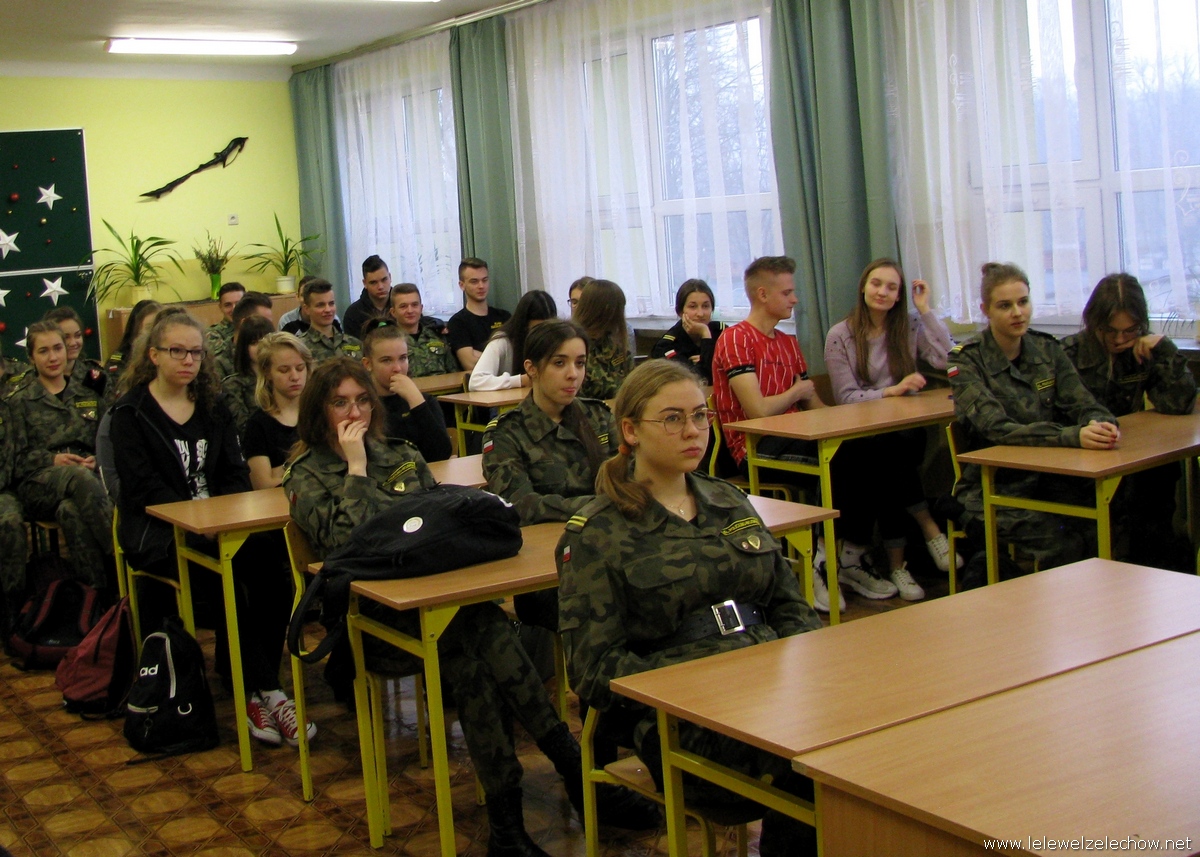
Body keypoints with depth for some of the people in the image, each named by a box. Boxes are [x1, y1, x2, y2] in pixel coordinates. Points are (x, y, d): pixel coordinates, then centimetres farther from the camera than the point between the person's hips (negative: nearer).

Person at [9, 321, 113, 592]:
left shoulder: (89, 395, 26)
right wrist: (52, 460, -10)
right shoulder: (19, 400, 18)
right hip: (39, 485, -2)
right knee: (79, 477, -40)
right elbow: (17, 456, 8)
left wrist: (97, 460, -3)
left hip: (89, 473, 2)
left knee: (70, 509, -39)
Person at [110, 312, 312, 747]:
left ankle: (255, 689, -21)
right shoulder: (131, 413, 3)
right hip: (158, 531, -4)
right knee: (228, 572, -33)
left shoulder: (212, 405, 18)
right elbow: (143, 488, -9)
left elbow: (236, 473, 12)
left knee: (270, 565, -27)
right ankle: (265, 691, -24)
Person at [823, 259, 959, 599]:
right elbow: (846, 397, -5)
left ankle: (896, 562, -21)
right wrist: (892, 390, -20)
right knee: (886, 452, -34)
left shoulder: (910, 327, 9)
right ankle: (930, 530, -20)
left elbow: (947, 360, -9)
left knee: (887, 468, -31)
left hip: (904, 430, 2)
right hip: (860, 434, -1)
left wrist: (925, 309, -4)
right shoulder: (840, 335, 2)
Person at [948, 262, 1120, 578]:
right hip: (993, 489, -5)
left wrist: (1100, 423, -26)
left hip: (1049, 479, 5)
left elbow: (1083, 404, -1)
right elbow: (997, 429, -21)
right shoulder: (966, 360, -9)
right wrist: (1073, 436, -34)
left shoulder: (1047, 349, 7)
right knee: (1066, 546, -26)